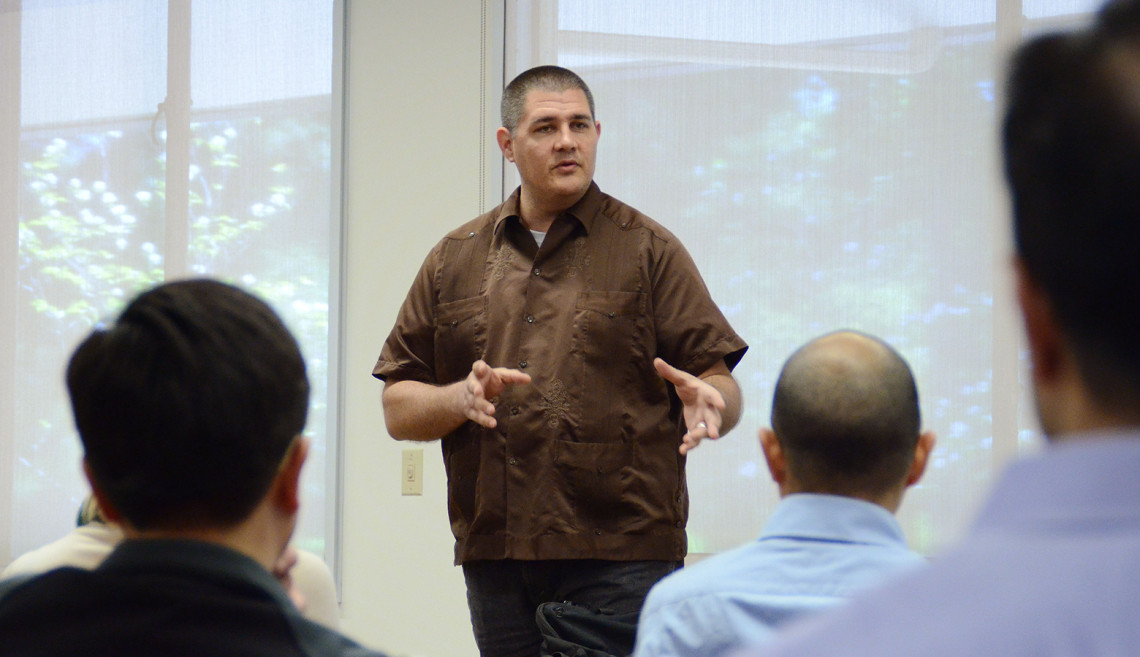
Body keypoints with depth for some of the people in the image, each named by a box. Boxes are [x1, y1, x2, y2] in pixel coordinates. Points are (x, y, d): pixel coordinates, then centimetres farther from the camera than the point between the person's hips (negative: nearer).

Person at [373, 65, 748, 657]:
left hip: (622, 558, -3)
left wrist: (707, 401, -21)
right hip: (495, 559, 3)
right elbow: (397, 410, 12)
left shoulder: (647, 250, 7)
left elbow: (721, 386, 2)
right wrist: (460, 400, -9)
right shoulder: (454, 261, 15)